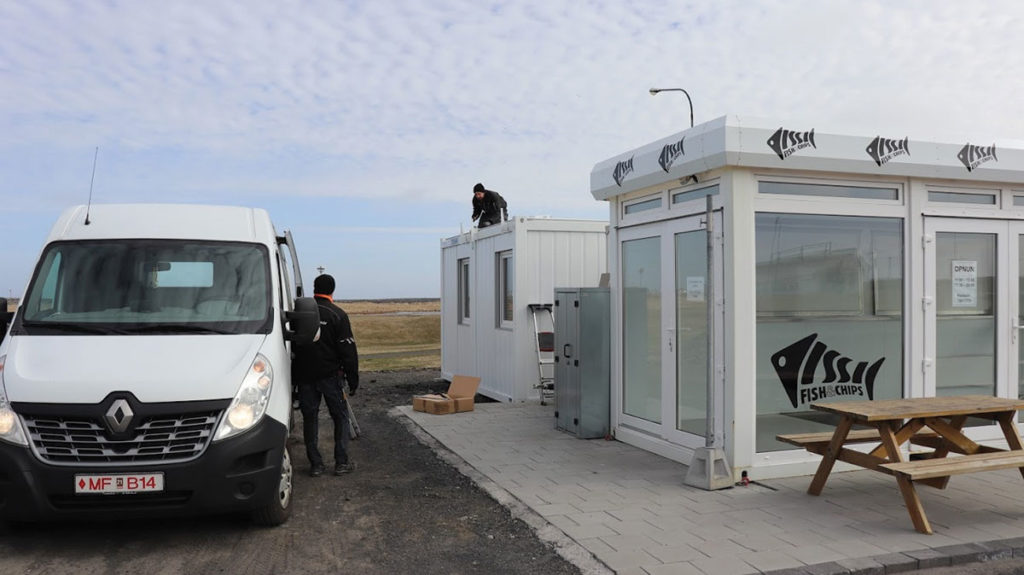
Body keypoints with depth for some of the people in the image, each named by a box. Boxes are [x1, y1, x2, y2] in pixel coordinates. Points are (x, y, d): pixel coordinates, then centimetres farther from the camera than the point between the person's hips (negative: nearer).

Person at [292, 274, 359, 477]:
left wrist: (294, 377, 18)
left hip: (304, 376, 3)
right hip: (330, 375, -3)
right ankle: (341, 462, 7)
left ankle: (315, 464, 11)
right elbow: (348, 351, -9)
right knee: (340, 416, 8)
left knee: (310, 418, 10)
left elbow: (292, 346, 10)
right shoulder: (337, 315, -7)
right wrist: (353, 380, -3)